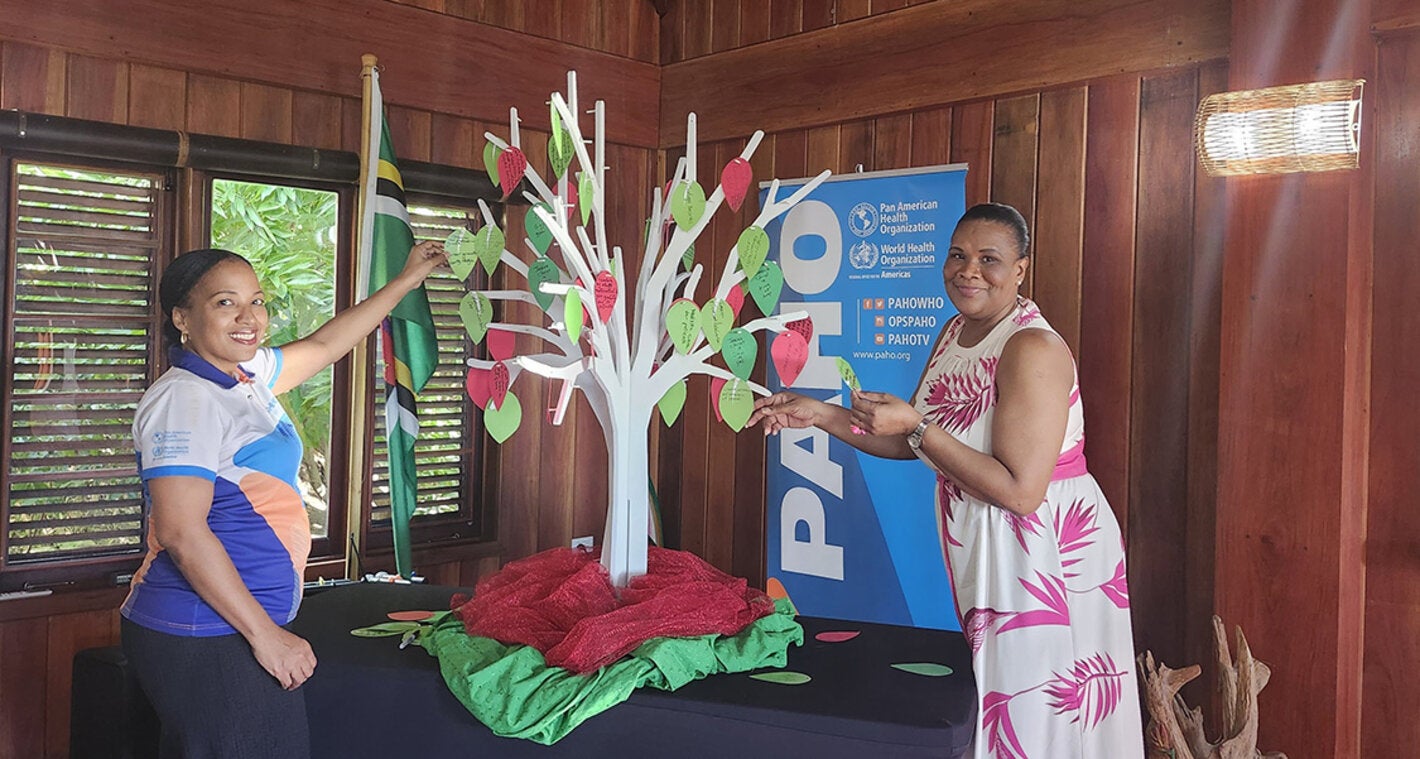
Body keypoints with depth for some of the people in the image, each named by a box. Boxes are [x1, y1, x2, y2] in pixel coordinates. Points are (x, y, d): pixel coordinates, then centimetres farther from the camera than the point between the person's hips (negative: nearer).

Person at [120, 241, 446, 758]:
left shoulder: (245, 376, 11)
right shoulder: (185, 399, -16)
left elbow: (323, 345, 27)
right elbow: (182, 533, -22)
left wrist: (407, 280, 32)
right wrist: (265, 635, -21)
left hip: (244, 626, 9)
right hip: (201, 638, -9)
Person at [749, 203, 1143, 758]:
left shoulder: (1032, 348, -21)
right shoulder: (956, 332, 7)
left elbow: (1021, 492, -25)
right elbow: (911, 445, 14)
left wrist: (916, 426, -25)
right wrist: (820, 415, 5)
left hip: (1046, 556, -8)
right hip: (985, 554, 8)